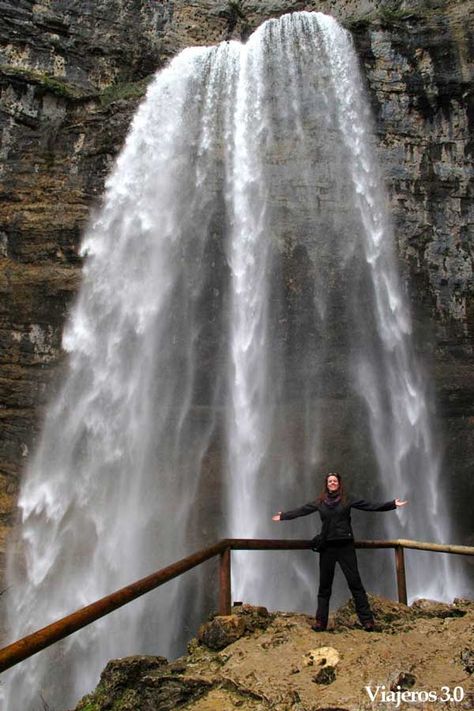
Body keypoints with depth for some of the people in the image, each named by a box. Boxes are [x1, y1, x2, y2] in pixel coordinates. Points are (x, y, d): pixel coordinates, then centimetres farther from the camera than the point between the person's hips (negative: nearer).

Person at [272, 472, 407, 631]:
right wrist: (283, 516, 21)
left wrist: (392, 504, -10)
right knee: (324, 585, 8)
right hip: (327, 546, 2)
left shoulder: (347, 500, 0)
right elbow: (301, 510, 15)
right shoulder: (319, 502, 5)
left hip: (345, 546, -2)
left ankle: (367, 619, 7)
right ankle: (321, 621, 15)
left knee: (355, 582, 0)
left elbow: (371, 506, -3)